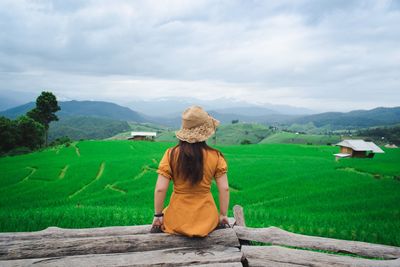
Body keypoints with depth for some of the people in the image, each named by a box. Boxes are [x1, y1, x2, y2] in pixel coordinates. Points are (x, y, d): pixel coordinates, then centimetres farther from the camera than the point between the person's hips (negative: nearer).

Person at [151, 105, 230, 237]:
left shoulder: (171, 154, -12)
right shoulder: (215, 156, -10)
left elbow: (160, 189, -13)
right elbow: (224, 188, -8)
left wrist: (158, 215, 1)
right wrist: (223, 215, 6)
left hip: (178, 220, -1)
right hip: (206, 219, 1)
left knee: (156, 227, 33)